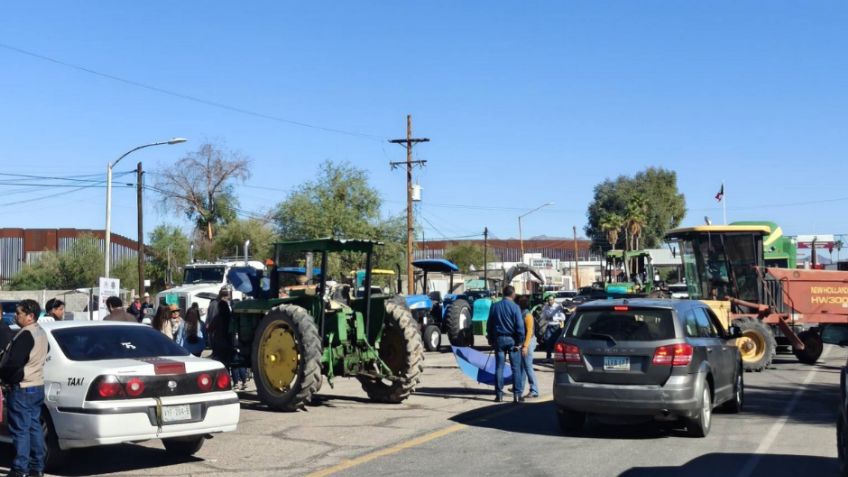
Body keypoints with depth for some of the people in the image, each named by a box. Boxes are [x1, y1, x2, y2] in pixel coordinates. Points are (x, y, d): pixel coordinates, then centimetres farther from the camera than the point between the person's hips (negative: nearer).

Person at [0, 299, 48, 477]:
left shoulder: (25, 335, -20)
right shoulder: (41, 333, 11)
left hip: (22, 389, -10)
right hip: (37, 386, 10)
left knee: (20, 429, -4)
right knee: (34, 426, 13)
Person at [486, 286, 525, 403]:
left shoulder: (494, 307, 4)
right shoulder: (515, 307, -9)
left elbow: (489, 325, 9)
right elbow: (520, 326, -13)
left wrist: (490, 339, 16)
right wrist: (520, 341, -6)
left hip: (498, 339, 3)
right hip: (512, 340, -3)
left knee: (499, 367, 8)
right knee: (516, 368, 2)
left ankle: (499, 394, 8)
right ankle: (517, 394, 0)